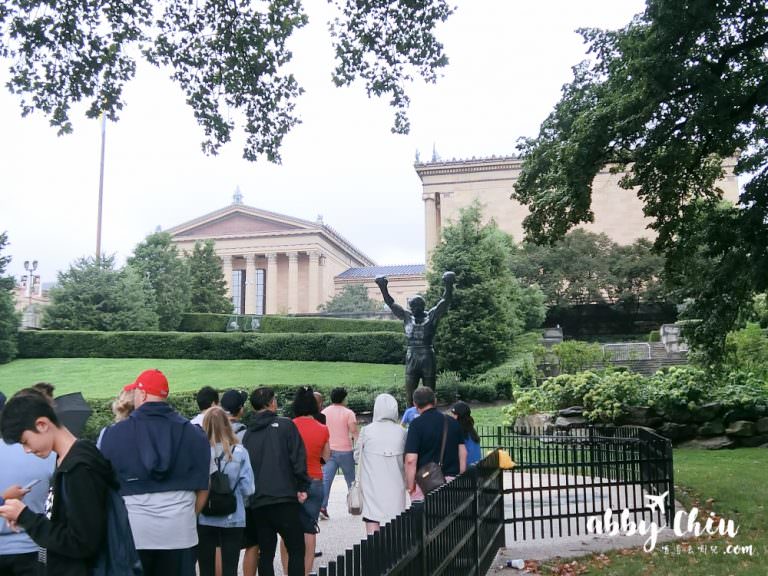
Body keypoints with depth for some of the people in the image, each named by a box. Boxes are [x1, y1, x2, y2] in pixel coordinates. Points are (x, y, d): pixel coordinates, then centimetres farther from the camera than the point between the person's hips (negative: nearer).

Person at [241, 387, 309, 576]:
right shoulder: (285, 425, -2)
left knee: (265, 553, 11)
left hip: (257, 502, 4)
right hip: (285, 499, -4)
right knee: (296, 550, 4)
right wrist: (302, 487, -3)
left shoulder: (248, 433, 10)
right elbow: (298, 458, -9)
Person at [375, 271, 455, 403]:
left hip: (428, 361, -3)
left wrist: (448, 286, -25)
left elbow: (445, 301, -10)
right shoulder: (407, 317, 6)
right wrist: (382, 287, -3)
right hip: (411, 361, 3)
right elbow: (391, 303, 7)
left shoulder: (432, 316, -2)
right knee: (409, 397, 4)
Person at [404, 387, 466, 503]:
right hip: (452, 480, 5)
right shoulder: (453, 422, 7)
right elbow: (463, 453, 10)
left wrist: (410, 488, -8)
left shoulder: (416, 424, -10)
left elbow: (411, 460, -16)